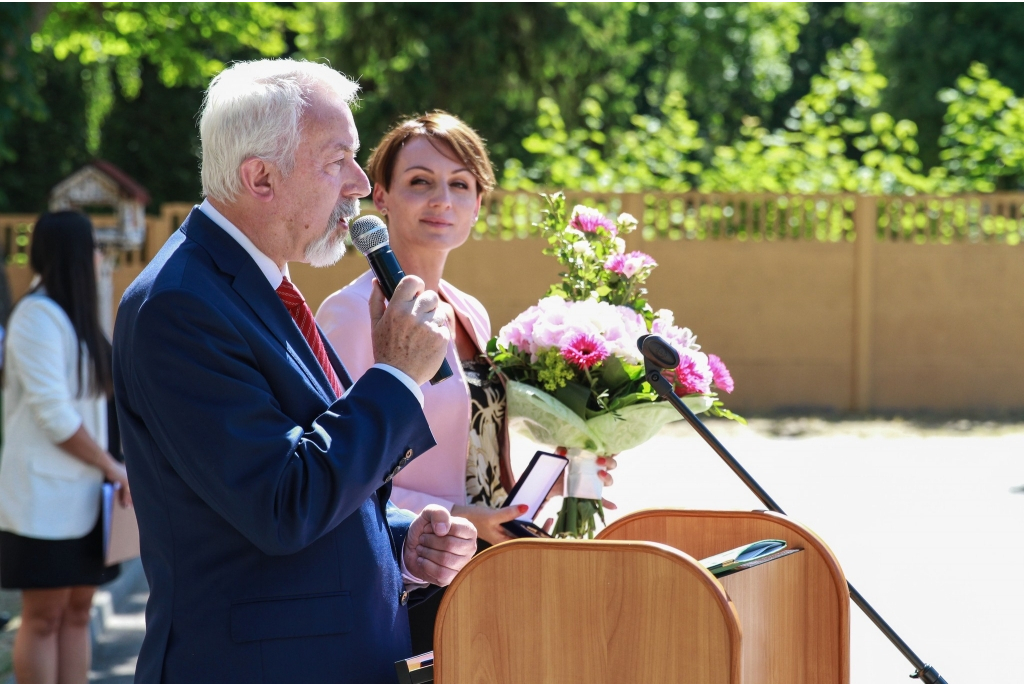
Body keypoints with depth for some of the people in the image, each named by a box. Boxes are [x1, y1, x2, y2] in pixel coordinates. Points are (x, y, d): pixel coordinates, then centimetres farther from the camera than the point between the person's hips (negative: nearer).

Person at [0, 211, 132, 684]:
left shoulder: (73, 315, 16)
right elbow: (53, 416, -18)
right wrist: (113, 468, -11)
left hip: (81, 493, 9)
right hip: (45, 492, -9)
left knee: (77, 614, 8)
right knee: (43, 619, -4)